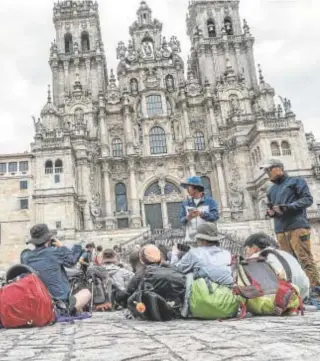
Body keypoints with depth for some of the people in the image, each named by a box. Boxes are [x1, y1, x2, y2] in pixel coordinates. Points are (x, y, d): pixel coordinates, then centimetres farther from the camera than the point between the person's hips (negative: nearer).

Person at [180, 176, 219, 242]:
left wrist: (201, 213, -27)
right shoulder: (185, 203, 10)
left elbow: (215, 216, -11)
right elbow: (182, 221, 5)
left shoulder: (210, 201, 1)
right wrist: (188, 218, -18)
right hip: (191, 238, 2)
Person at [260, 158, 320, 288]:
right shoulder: (271, 190, 23)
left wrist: (287, 207, -15)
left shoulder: (296, 181, 6)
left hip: (297, 226, -6)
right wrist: (270, 212, 4)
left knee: (305, 260, -10)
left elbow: (308, 199, -4)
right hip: (280, 230, 6)